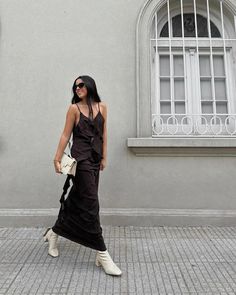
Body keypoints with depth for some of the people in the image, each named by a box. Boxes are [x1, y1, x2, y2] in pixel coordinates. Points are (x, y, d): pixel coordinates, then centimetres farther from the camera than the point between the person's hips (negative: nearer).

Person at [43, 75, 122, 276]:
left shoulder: (102, 107, 10)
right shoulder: (74, 108, 0)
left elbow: (103, 133, 11)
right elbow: (66, 135, -1)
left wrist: (104, 157, 8)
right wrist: (57, 158, -3)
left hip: (95, 159, 5)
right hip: (81, 159, -5)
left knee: (77, 200, 14)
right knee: (90, 203, -7)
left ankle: (54, 233, 36)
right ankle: (102, 254, -1)